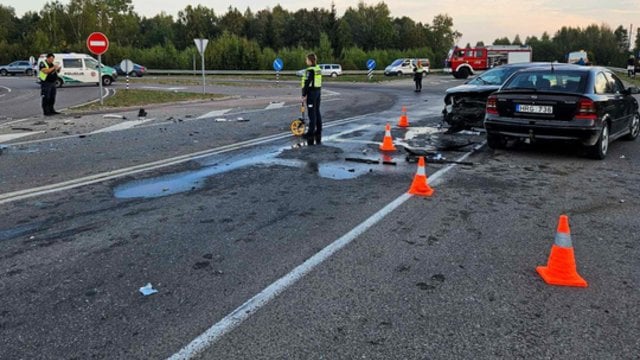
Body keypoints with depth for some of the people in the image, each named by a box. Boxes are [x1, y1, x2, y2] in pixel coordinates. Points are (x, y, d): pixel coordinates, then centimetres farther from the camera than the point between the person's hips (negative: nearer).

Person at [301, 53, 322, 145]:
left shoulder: (310, 70, -17)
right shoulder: (318, 69, 9)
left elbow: (307, 83, -19)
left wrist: (304, 95, -15)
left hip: (311, 93, -9)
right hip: (318, 91, 9)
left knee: (312, 114, -6)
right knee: (317, 113, 14)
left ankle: (310, 136, -2)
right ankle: (318, 136, 22)